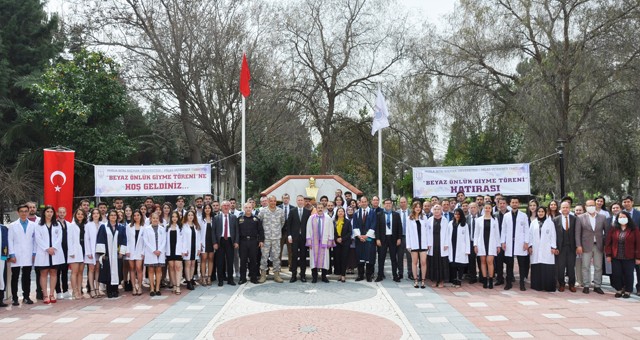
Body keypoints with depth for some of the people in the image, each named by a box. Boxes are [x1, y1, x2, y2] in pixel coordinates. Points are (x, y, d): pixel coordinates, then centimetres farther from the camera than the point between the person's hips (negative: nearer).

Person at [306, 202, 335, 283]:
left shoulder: (328, 219, 3)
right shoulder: (311, 218, 4)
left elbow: (331, 230, 3)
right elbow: (308, 230, 3)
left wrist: (330, 241, -3)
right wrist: (309, 242, -4)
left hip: (324, 242, 0)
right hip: (314, 242, 0)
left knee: (324, 259, 3)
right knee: (314, 258, 1)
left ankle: (324, 276, 13)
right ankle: (314, 277, 9)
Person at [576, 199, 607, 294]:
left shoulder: (602, 217, 5)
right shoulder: (580, 218, 0)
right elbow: (577, 233, -3)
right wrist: (578, 246, -9)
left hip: (599, 246, 2)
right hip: (586, 246, -2)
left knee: (598, 267, 7)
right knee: (586, 267, 3)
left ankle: (597, 286, 17)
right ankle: (586, 286, 11)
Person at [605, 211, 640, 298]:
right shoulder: (613, 230, 4)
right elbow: (608, 243, 4)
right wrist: (608, 255, -3)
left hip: (629, 258, -2)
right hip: (615, 257, 2)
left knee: (628, 274, 3)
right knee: (616, 274, 3)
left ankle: (627, 291, 17)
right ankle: (619, 290, 18)